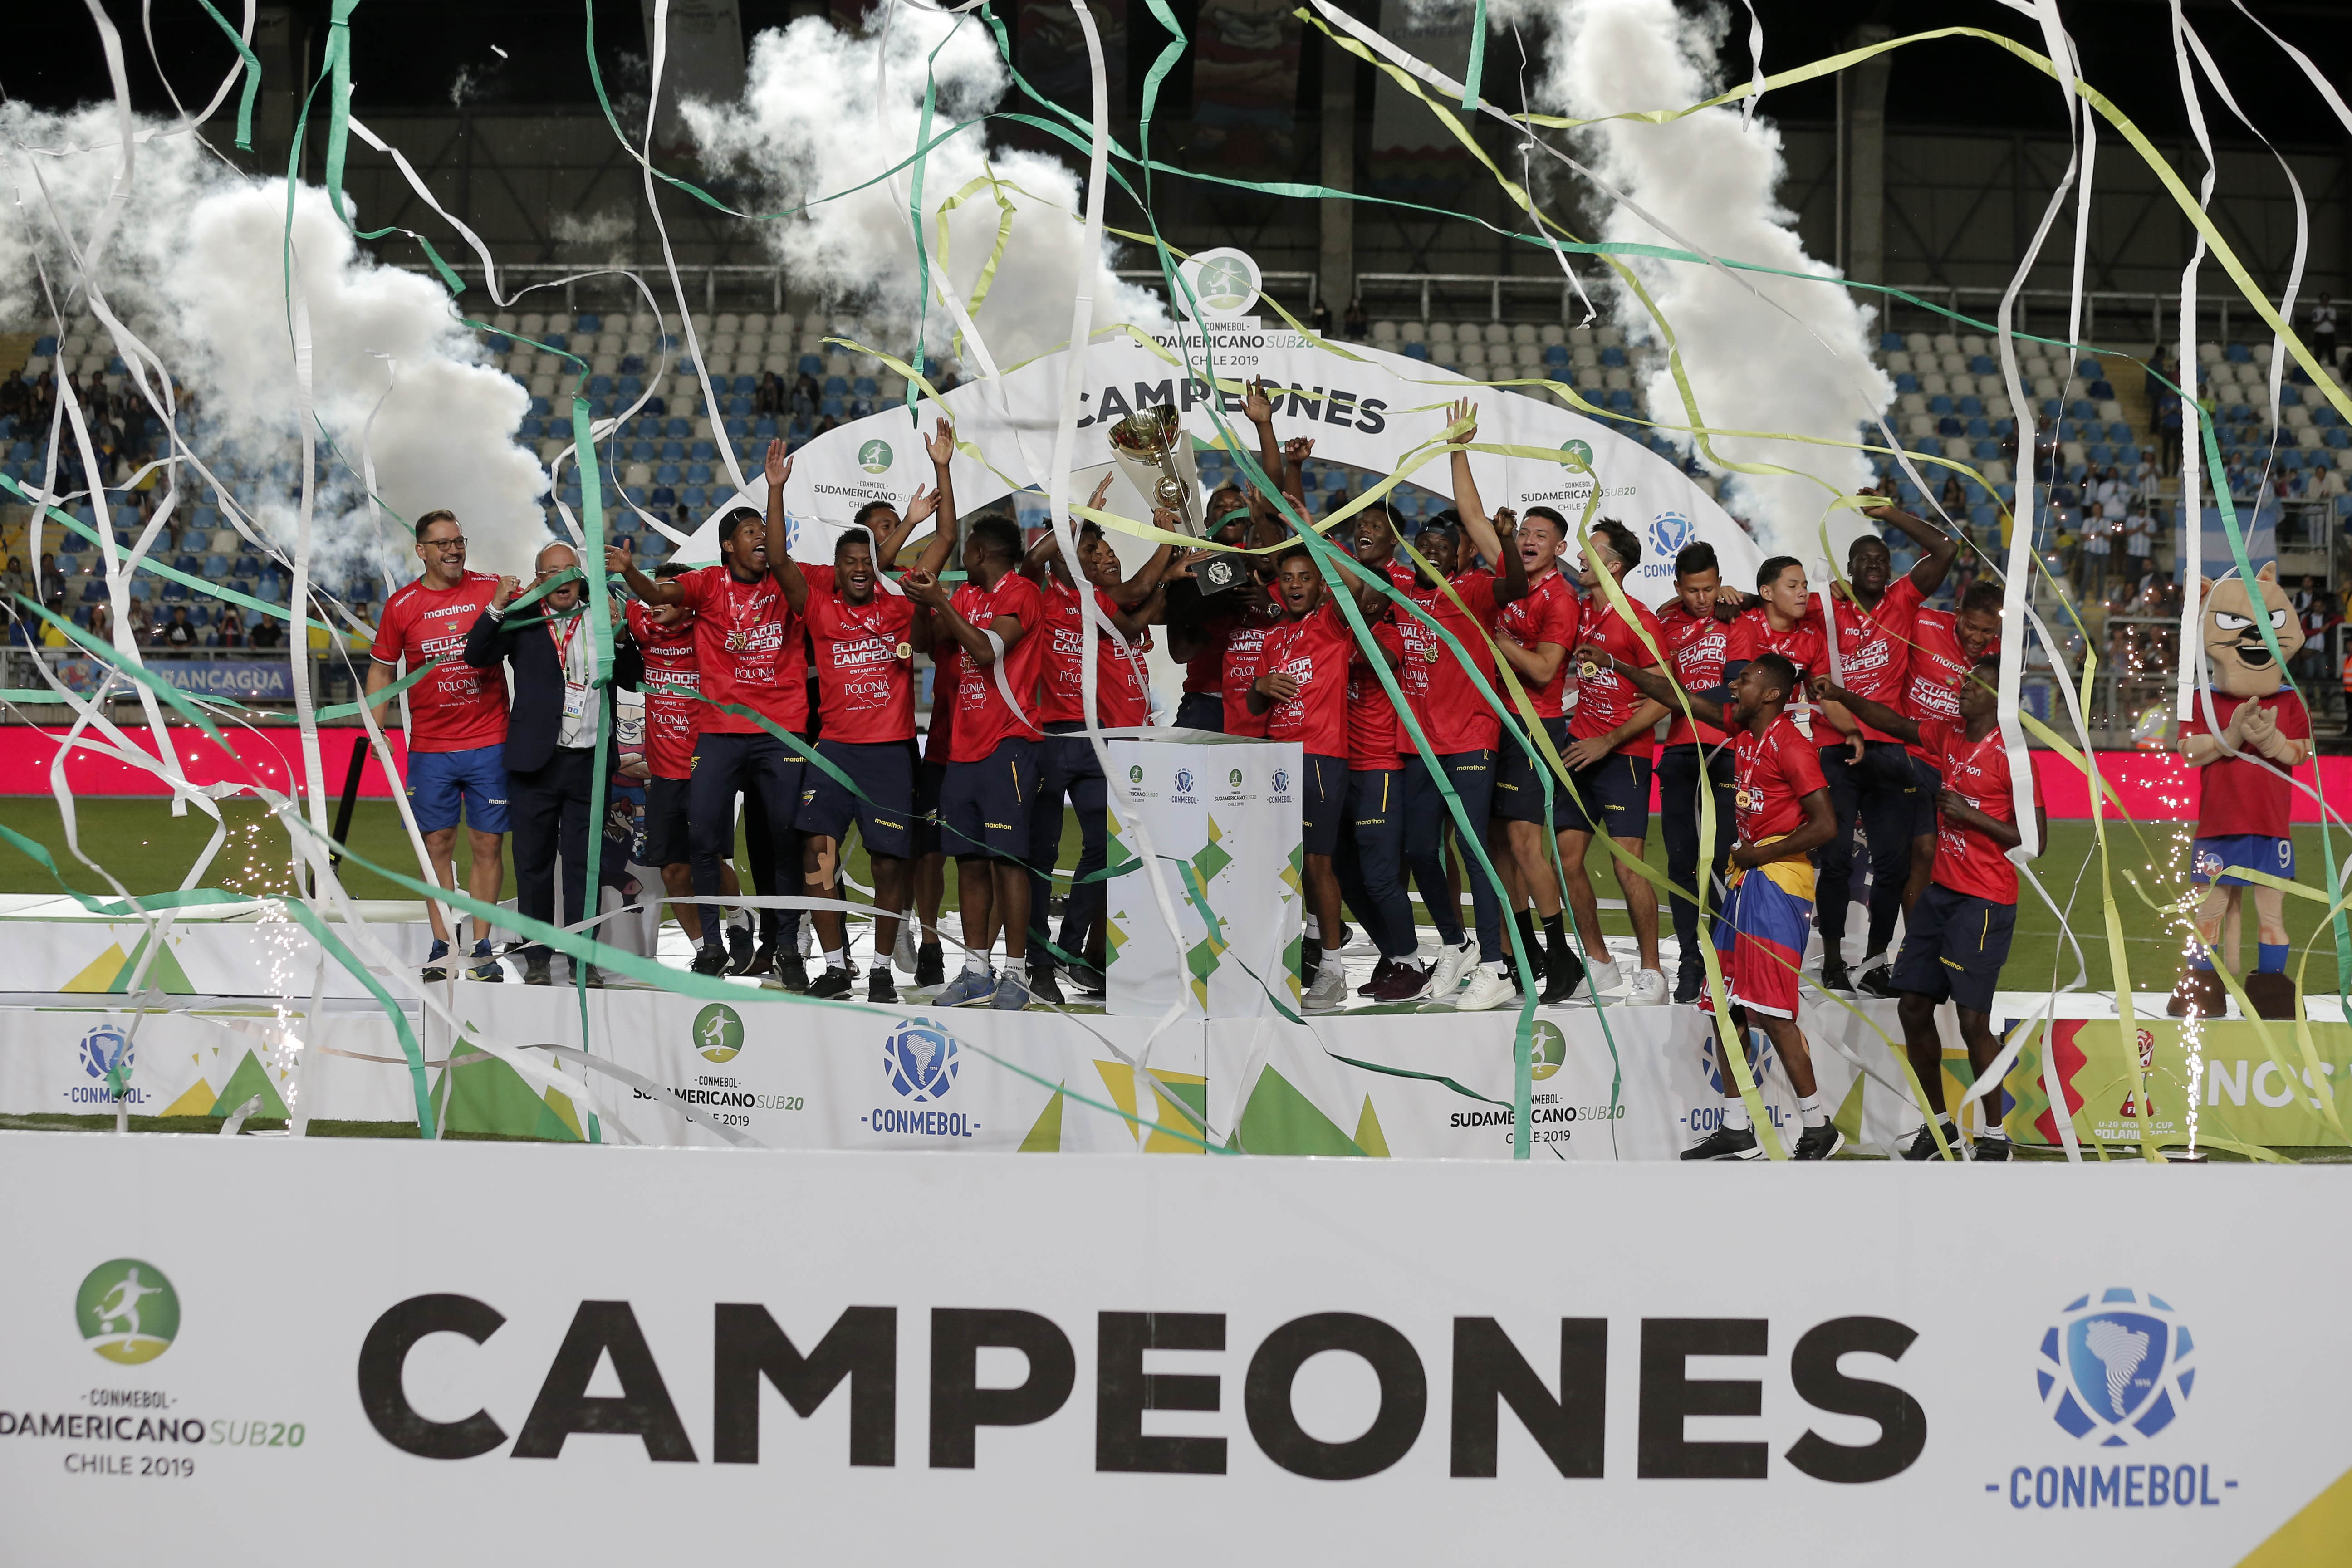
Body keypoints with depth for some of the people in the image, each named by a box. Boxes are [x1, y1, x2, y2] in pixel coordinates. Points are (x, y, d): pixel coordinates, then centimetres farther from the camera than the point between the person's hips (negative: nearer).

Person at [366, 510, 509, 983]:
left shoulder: (493, 589, 1)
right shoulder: (402, 606, 2)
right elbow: (382, 667, 11)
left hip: (489, 743, 0)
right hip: (430, 746, 0)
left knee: (488, 843, 1)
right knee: (438, 845, 3)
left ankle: (481, 949, 8)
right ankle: (441, 948, 9)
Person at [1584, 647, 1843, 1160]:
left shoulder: (1792, 745, -12)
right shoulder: (1742, 730, 13)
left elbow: (1825, 825, -17)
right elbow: (1678, 697, 23)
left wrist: (1759, 854, -12)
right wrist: (1615, 665, 20)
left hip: (1778, 879, -9)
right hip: (1746, 880, 9)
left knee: (1770, 1010, -15)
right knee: (1726, 1006, 9)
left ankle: (1819, 1128, -11)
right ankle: (1736, 1130, 14)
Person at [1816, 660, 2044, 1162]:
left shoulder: (2011, 757, -13)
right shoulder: (1948, 736, 9)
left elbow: (2037, 839, -13)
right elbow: (1897, 724, 24)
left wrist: (1971, 816, -17)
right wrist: (1842, 697, 12)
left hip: (1984, 902, -8)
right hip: (1940, 891, 8)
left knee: (1973, 1020, -8)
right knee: (1913, 1006, 8)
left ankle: (1995, 1134, 4)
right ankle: (1938, 1122, 21)